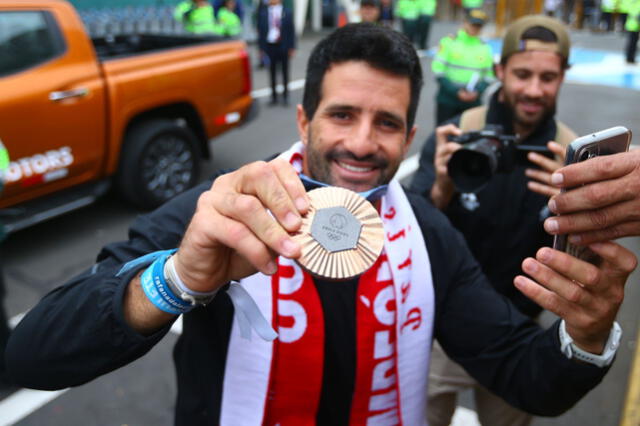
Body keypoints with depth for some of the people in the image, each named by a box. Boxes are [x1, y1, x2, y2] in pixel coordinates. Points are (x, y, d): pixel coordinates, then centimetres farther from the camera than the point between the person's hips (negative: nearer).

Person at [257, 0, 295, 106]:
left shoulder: (287, 12, 0)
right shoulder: (263, 12, 2)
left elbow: (291, 30, 1)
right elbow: (260, 30, 4)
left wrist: (291, 47, -3)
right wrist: (261, 47, -1)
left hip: (283, 46, -1)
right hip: (270, 46, 1)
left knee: (285, 72, 6)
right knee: (272, 72, 6)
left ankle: (285, 95, 18)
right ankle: (274, 96, 15)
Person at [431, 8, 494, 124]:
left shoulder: (485, 48, 7)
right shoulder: (449, 41, -3)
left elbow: (488, 77, 10)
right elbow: (438, 71, -7)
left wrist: (477, 92, -10)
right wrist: (456, 92, -14)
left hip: (472, 102, 2)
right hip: (447, 100, -2)